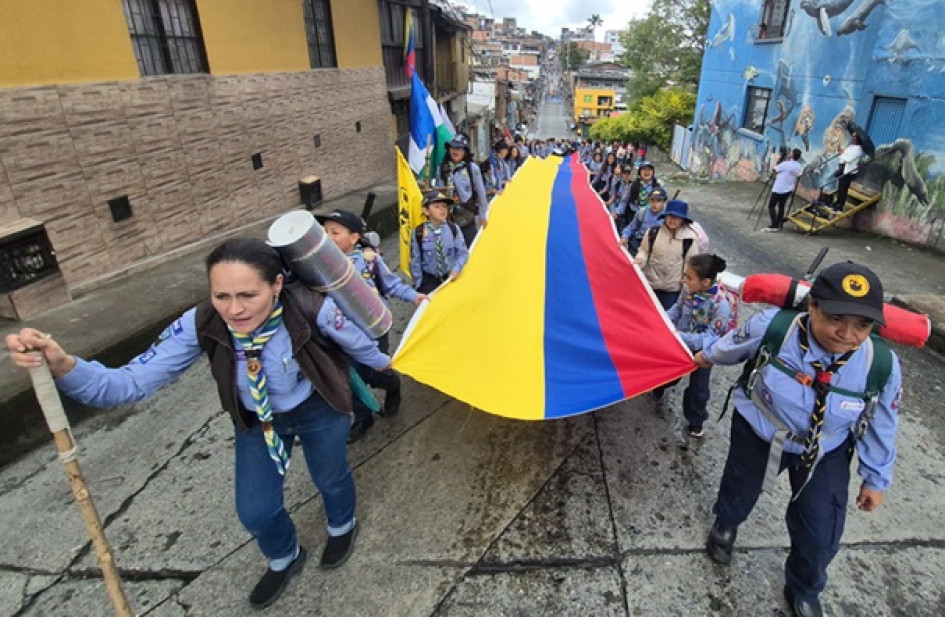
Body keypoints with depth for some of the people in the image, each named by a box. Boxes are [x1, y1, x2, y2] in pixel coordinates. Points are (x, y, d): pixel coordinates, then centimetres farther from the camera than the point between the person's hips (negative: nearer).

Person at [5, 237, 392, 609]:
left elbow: (356, 340, -16)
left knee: (330, 478, 22)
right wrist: (63, 366, -49)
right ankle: (285, 559, 49)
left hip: (317, 410, -2)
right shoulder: (201, 325, -30)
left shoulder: (312, 308, -38)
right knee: (255, 511, 9)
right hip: (256, 420, 2)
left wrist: (382, 362, 5)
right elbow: (131, 383, -29)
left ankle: (342, 527, 63)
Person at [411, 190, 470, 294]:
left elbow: (463, 253, -1)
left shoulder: (453, 229, -9)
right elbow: (415, 261, -6)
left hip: (450, 277, 2)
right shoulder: (419, 233, -13)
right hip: (428, 280, -2)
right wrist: (419, 283, -5)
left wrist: (456, 269, -16)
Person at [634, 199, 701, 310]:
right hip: (650, 283, 2)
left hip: (673, 288, -1)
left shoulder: (689, 238, -12)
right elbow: (644, 250, 4)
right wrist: (641, 259, -18)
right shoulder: (653, 232, -10)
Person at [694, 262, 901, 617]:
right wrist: (709, 355, 13)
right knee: (739, 489, 24)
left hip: (825, 454, 1)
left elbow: (879, 427, -7)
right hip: (759, 433, 0)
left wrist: (875, 478, 5)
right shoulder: (772, 327, -33)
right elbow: (735, 345, -8)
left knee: (820, 536, 5)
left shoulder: (883, 366, -26)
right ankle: (725, 525, 63)